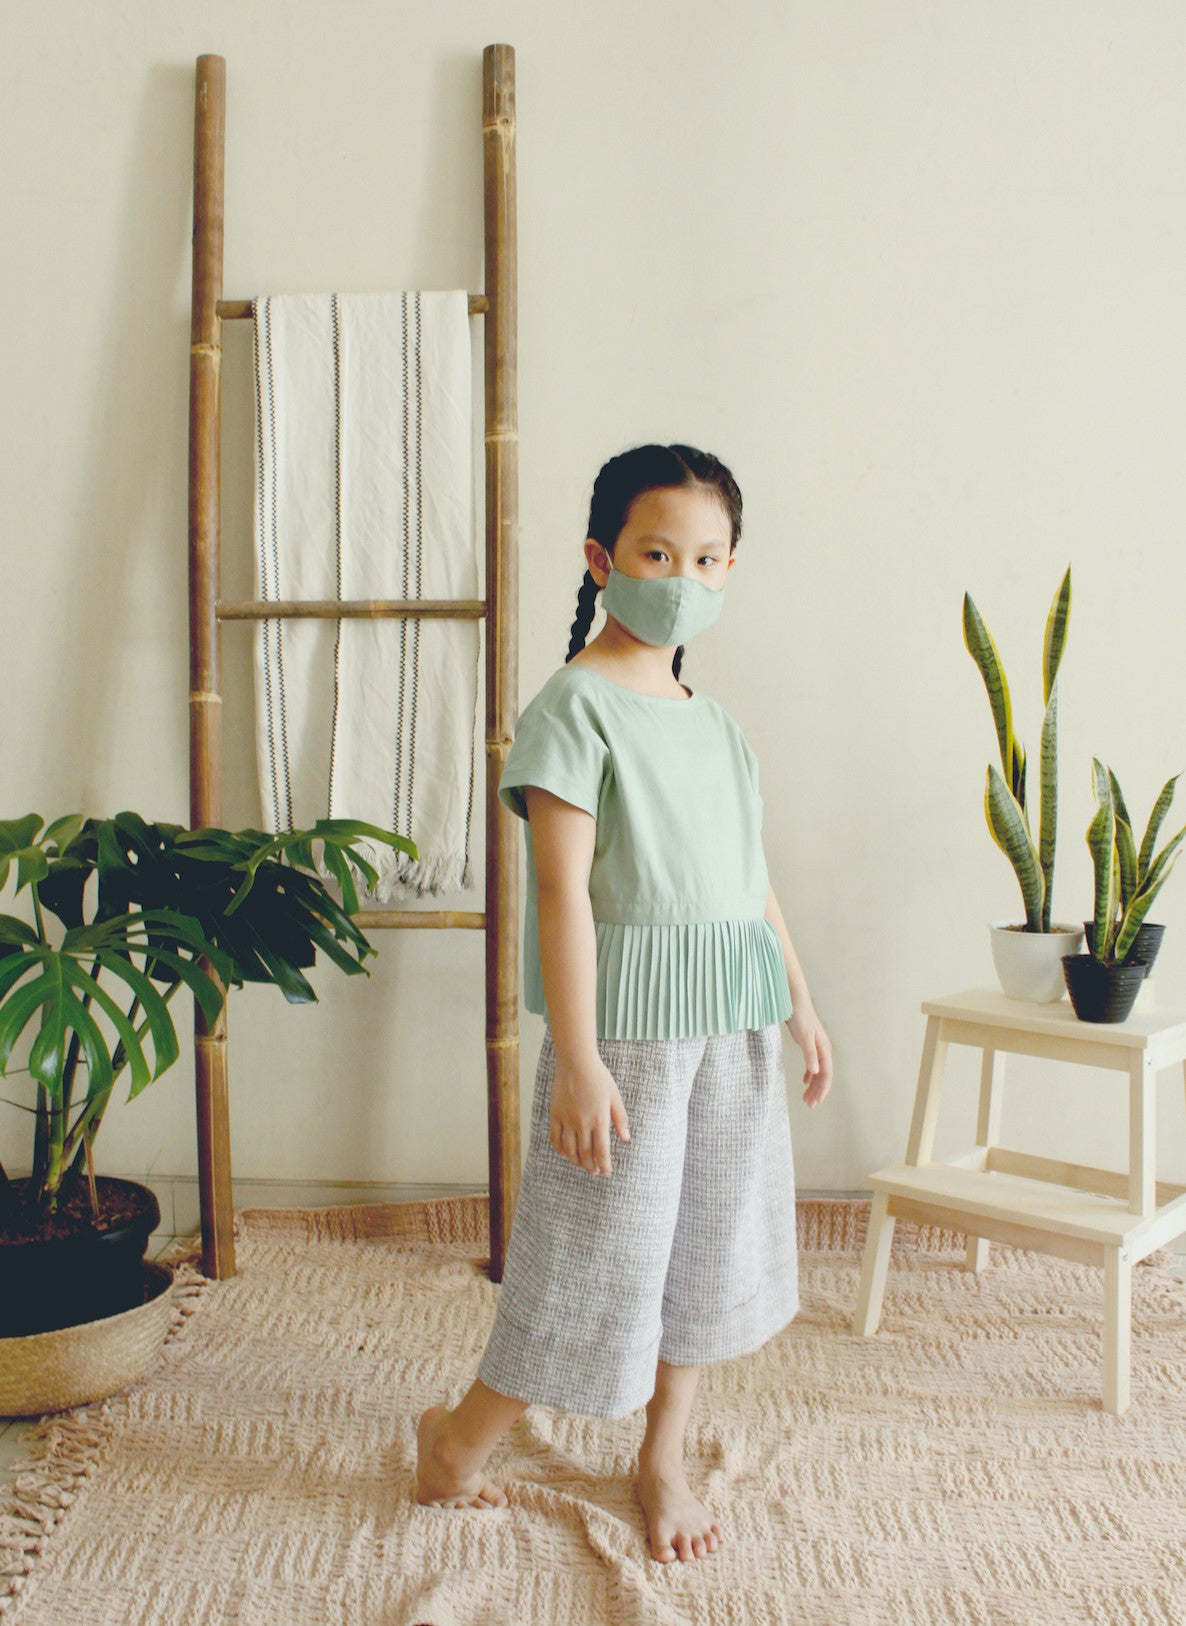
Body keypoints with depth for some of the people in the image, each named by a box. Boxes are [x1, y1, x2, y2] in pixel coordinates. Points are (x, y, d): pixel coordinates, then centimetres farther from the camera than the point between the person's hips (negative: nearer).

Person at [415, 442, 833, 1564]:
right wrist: (579, 1061, -20)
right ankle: (459, 1437, 24)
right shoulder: (575, 704, -11)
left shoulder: (711, 718, 12)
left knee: (709, 1237, 14)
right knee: (604, 1248, 1)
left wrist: (798, 999, 18)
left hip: (732, 1019, 7)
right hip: (629, 1017, -7)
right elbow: (563, 888, -16)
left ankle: (662, 1461, 32)